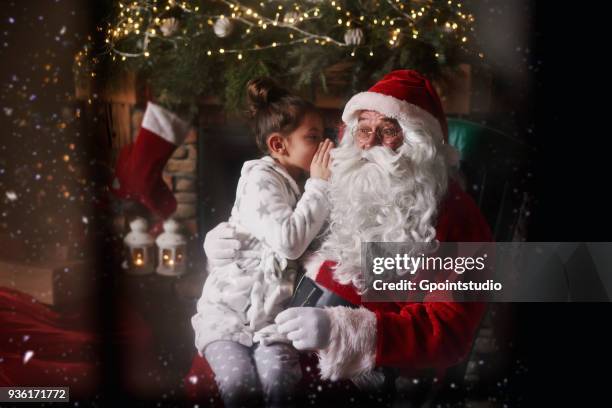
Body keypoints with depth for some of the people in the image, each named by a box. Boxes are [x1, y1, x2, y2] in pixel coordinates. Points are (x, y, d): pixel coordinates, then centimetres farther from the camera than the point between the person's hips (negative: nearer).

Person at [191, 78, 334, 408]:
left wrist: (321, 186, 2)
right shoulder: (261, 179, -10)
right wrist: (320, 185, -15)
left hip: (273, 312, 5)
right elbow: (289, 241, -23)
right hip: (228, 308, -5)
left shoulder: (299, 185, 14)